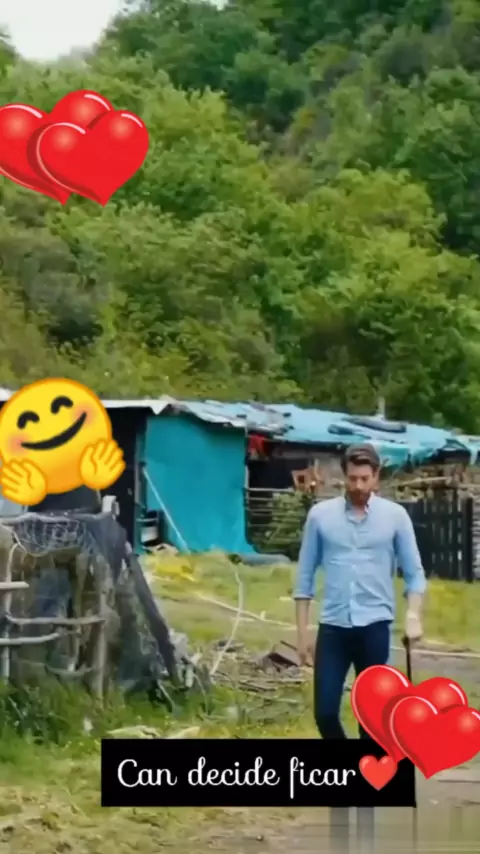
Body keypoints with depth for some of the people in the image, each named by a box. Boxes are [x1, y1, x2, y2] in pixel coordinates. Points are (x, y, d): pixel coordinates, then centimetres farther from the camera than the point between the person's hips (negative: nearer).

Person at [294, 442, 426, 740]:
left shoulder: (395, 515, 0)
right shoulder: (320, 514, 2)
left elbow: (414, 572, 3)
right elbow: (306, 575, 7)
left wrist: (413, 615, -15)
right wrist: (302, 632, 4)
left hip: (375, 626, -1)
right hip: (333, 626, 1)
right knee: (325, 711, -1)